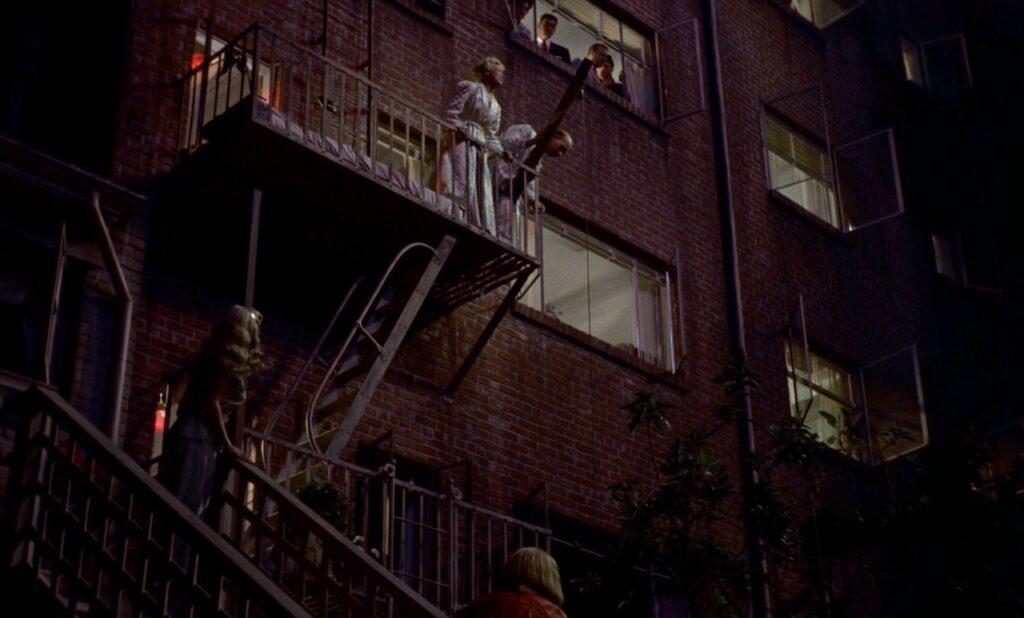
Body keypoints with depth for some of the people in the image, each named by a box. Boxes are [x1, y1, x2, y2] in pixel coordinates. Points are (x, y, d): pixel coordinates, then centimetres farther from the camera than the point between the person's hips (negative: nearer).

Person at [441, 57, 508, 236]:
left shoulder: (496, 107, 24)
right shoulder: (471, 88, 3)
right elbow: (448, 112, -5)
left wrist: (501, 152, 6)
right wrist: (463, 128, -15)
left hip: (479, 149, 8)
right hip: (462, 144, -8)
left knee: (482, 193, 1)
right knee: (461, 186, -19)